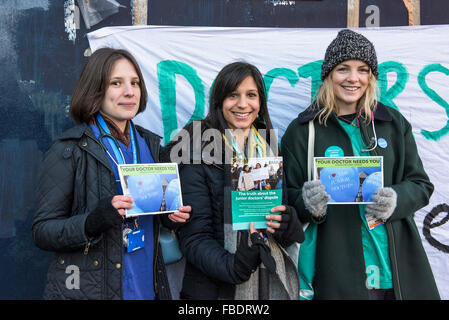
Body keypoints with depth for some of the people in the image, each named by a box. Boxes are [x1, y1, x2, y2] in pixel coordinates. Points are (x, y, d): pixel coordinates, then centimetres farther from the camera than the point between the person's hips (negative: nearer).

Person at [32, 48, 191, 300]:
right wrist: (94, 220, -27)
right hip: (87, 289, -5)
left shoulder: (150, 144, 5)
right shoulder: (68, 151, -10)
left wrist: (173, 215, -4)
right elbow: (42, 231, -10)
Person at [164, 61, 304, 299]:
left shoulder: (270, 149, 6)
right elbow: (194, 237, -12)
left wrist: (287, 223, -13)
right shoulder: (198, 154, -10)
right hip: (216, 287, -4)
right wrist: (231, 267, -28)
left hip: (275, 282, 5)